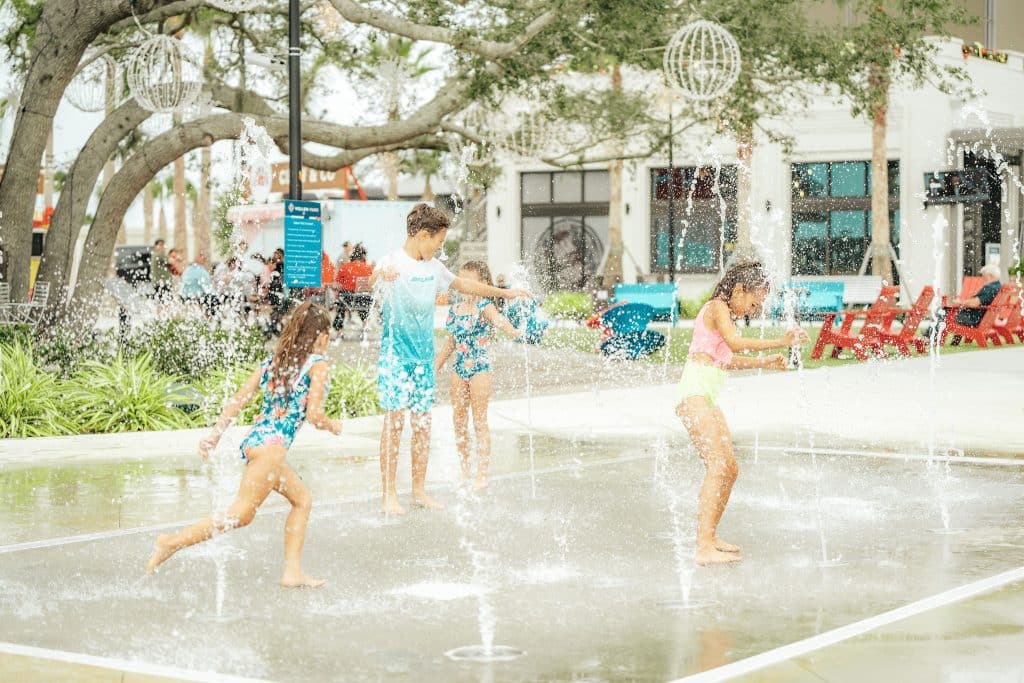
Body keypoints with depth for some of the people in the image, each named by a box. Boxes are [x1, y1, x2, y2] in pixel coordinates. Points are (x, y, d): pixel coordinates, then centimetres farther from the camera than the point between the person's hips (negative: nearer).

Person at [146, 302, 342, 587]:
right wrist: (332, 425, 11)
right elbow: (313, 414, -9)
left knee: (302, 499, 18)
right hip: (272, 443, -9)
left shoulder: (272, 361, 18)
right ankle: (174, 542, -16)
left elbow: (237, 401, 12)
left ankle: (293, 571, 13)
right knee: (242, 513, -10)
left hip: (254, 439, 9)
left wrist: (215, 435, 13)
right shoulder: (317, 365, -2)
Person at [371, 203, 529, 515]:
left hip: (424, 356, 7)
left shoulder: (433, 267, 12)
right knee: (394, 421, -7)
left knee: (423, 422, 7)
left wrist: (504, 292, 30)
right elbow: (368, 283, -31)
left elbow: (463, 284, 26)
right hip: (395, 355, -7)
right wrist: (378, 276, -55)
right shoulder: (393, 261, -11)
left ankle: (419, 490, 16)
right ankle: (388, 494, -1)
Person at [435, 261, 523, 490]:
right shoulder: (456, 307, 7)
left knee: (479, 422, -2)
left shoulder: (484, 306, -12)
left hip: (480, 368, -6)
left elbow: (498, 318, -36)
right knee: (459, 421, 9)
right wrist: (436, 366, 20)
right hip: (459, 368, 7)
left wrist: (511, 331, -57)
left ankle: (482, 475, 4)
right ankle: (465, 471, 20)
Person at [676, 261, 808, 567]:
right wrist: (780, 342, -24)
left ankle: (709, 536, 24)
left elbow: (726, 360, 34)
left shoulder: (724, 313, 23)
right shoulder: (718, 307, -6)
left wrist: (765, 362, 29)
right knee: (718, 465, -20)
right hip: (695, 394, -10)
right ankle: (704, 548, -26)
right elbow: (735, 343, -23)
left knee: (729, 469, 13)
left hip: (707, 400, 10)